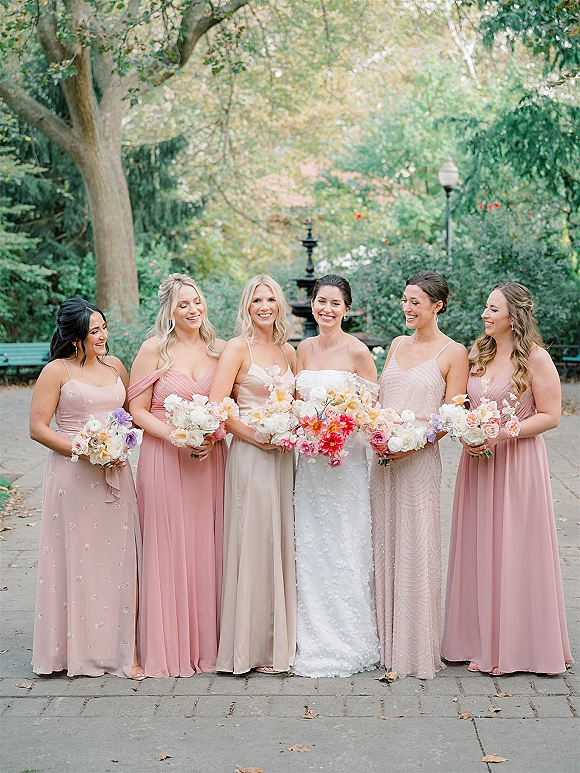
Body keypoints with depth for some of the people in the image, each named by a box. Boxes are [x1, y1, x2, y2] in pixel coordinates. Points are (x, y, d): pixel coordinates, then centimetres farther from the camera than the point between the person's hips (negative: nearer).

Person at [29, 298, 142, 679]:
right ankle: (78, 649, 11)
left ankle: (124, 648, 5)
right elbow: (38, 427, -6)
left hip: (115, 474, 4)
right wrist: (85, 450, -15)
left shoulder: (115, 366, 11)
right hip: (73, 475, -4)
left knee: (119, 558, 2)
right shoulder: (57, 371, -3)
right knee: (77, 558, 1)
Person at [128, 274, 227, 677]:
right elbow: (138, 409, -2)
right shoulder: (155, 350, -2)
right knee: (168, 549, 0)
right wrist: (174, 435, -16)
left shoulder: (220, 349, 8)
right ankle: (169, 647, 10)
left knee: (207, 547, 5)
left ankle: (207, 642, 16)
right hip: (164, 459, -3)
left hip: (210, 459, 3)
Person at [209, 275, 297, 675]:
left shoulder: (288, 352, 13)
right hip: (250, 456, -6)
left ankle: (280, 639, 18)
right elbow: (217, 406, -13)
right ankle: (252, 647, 6)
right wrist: (257, 436, -16)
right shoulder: (238, 348, -5)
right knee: (253, 545, -3)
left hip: (283, 458, 6)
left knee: (281, 544, 8)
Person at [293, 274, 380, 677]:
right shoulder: (304, 348, 9)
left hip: (347, 458, -5)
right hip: (309, 457, 5)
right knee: (310, 548, 8)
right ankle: (315, 640, 18)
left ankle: (349, 642, 11)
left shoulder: (357, 351, -7)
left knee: (344, 547, 0)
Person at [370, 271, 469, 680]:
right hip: (384, 457, 6)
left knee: (415, 547, -2)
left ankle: (416, 648, 9)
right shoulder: (398, 344, 14)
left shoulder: (453, 352, -3)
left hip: (419, 459, -6)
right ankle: (386, 642, 18)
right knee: (384, 545, 8)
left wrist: (415, 442, -19)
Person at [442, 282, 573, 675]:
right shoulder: (479, 354, 10)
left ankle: (515, 646, 12)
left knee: (514, 551, 0)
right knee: (479, 551, 8)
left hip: (518, 463, -6)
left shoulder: (535, 358, -9)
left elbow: (550, 416, -10)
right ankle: (482, 642, 18)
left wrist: (502, 434, -18)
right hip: (477, 462, 6)